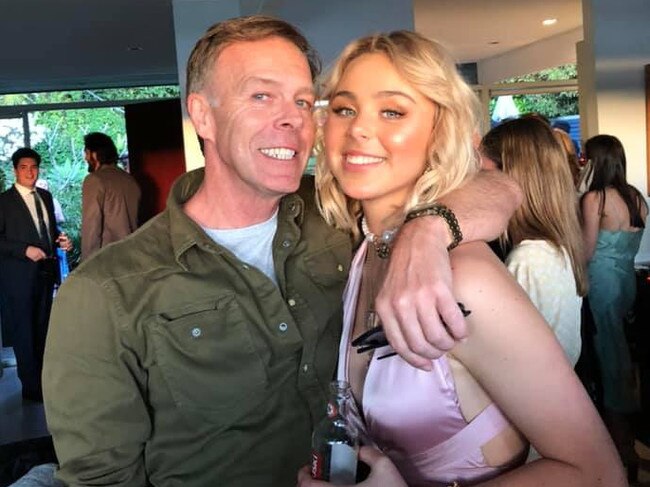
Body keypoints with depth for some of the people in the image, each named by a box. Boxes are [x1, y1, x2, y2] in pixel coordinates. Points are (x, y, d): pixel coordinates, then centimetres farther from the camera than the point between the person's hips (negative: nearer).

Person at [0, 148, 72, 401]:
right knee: (23, 331, 3)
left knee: (42, 328, 16)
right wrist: (25, 250, -21)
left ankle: (45, 377, 29)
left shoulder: (46, 196, 11)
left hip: (45, 272, 6)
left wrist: (61, 240, -1)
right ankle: (32, 385, 13)